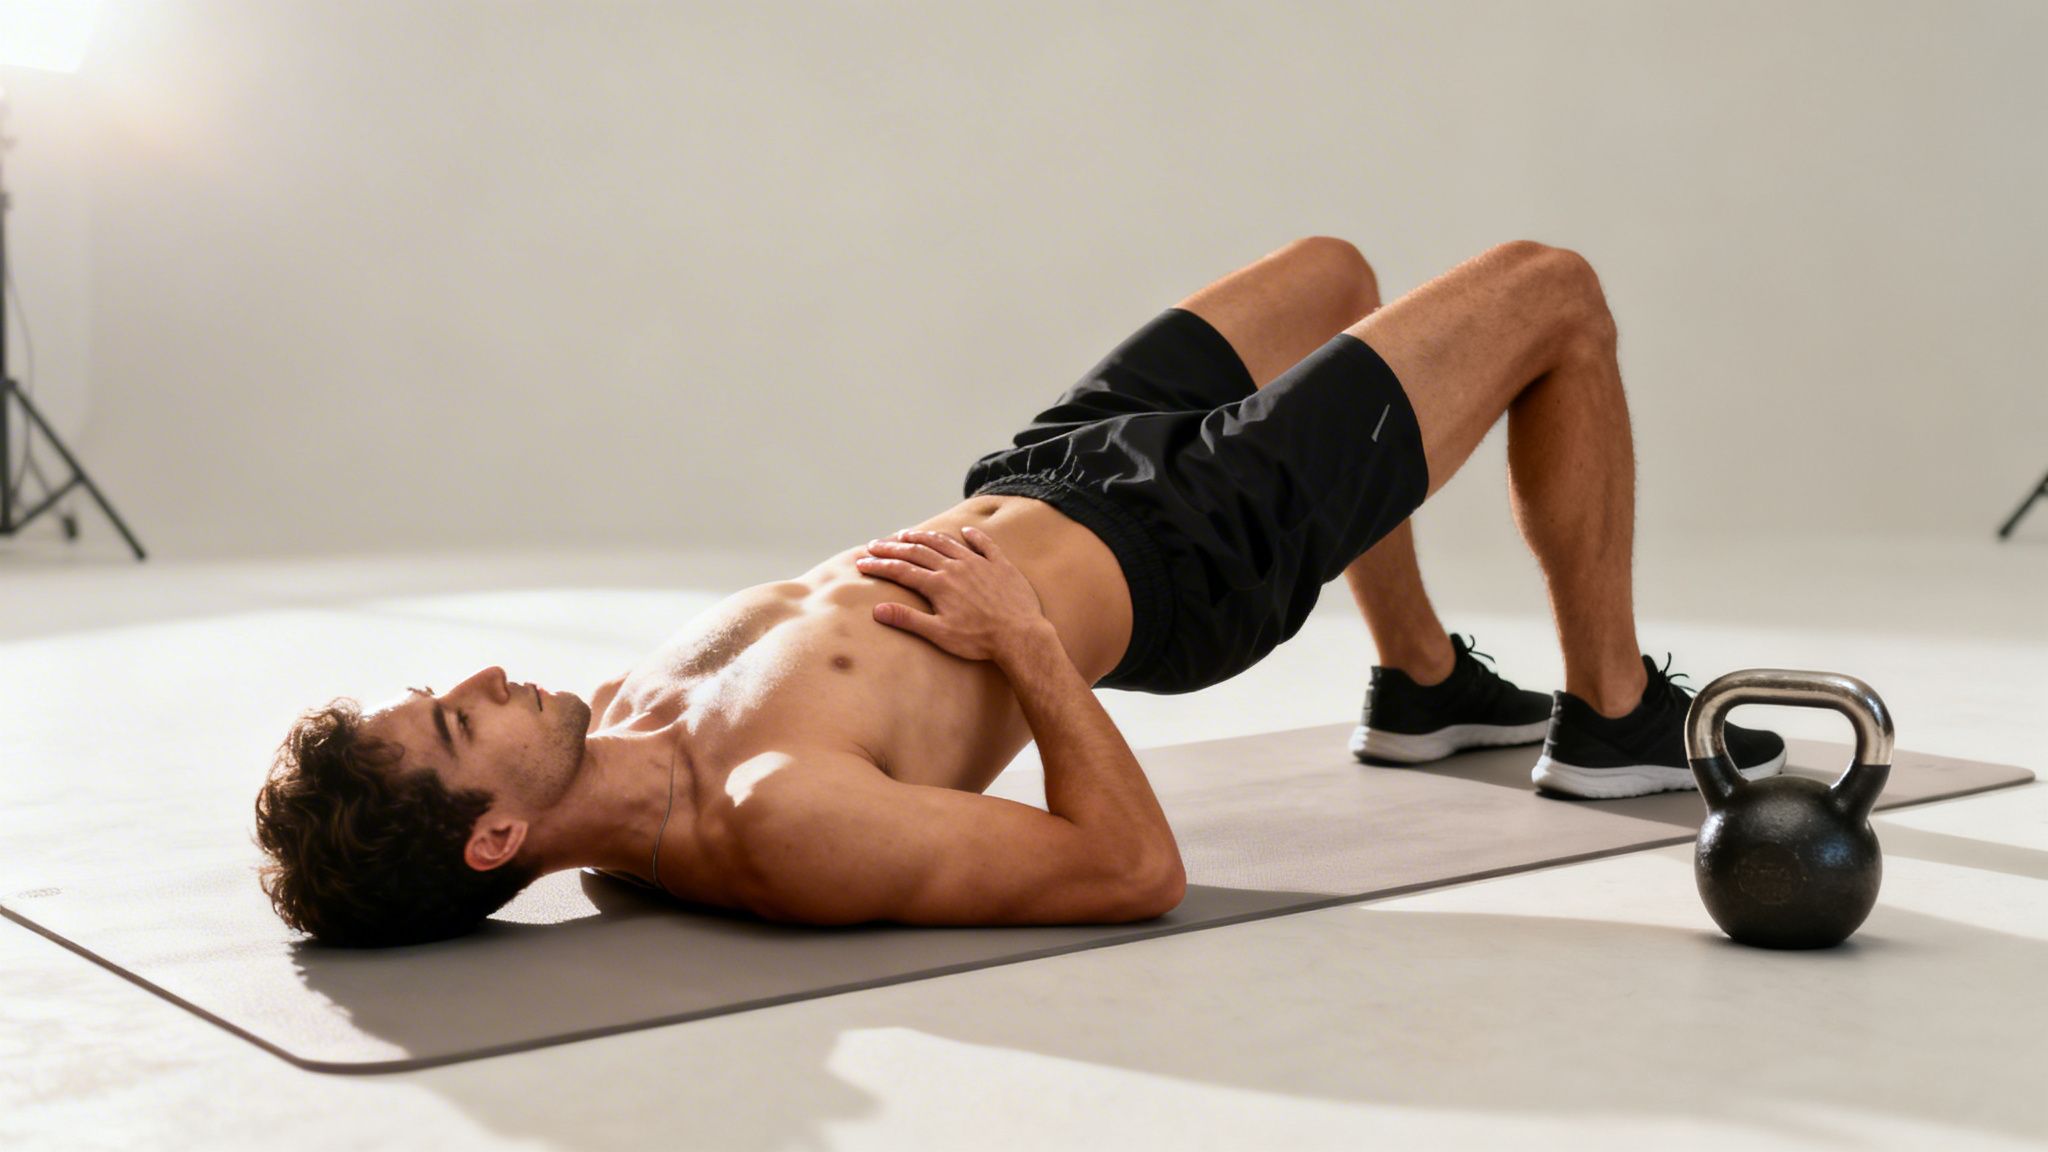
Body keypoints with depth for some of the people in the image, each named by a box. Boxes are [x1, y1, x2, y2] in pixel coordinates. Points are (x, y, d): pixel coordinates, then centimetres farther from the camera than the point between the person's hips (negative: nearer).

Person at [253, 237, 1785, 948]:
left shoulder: (617, 733, -13)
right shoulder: (777, 826, -38)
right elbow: (1139, 869, -32)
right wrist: (1027, 642, -28)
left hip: (1032, 483, 8)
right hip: (1172, 543, -8)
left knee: (1335, 271, 28)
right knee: (1553, 290, 4)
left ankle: (1424, 682, 41)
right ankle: (1615, 713, 26)